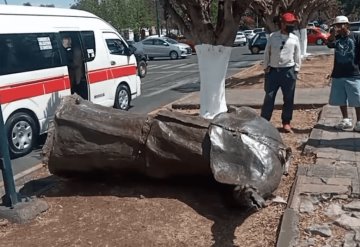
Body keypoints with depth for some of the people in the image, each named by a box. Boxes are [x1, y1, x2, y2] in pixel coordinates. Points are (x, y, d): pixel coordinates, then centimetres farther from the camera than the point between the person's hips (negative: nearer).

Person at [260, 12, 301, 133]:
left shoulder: (295, 39, 3)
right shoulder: (272, 37, 1)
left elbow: (297, 56, 7)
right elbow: (267, 53, 5)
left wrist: (296, 70, 2)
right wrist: (266, 67, 1)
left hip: (288, 71, 1)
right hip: (273, 71, -1)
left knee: (289, 98, 7)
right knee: (269, 97, 2)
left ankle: (286, 122, 20)